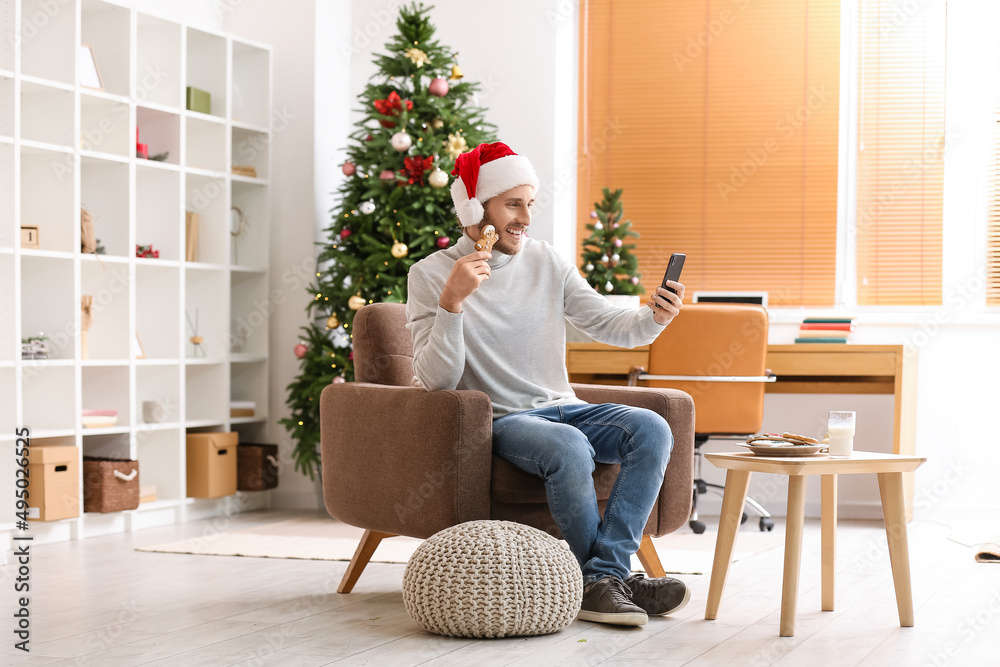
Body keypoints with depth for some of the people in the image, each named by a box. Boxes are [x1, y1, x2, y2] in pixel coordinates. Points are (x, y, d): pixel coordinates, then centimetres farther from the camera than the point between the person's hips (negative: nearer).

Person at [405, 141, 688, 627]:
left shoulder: (547, 263, 9)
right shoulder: (430, 275, -4)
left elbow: (611, 326, 5)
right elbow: (436, 379, -12)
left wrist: (653, 318, -17)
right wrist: (451, 302, -26)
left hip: (562, 408, 5)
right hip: (496, 420, -5)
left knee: (651, 429, -22)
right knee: (569, 448, -36)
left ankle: (602, 576, -28)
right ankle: (607, 578, -18)